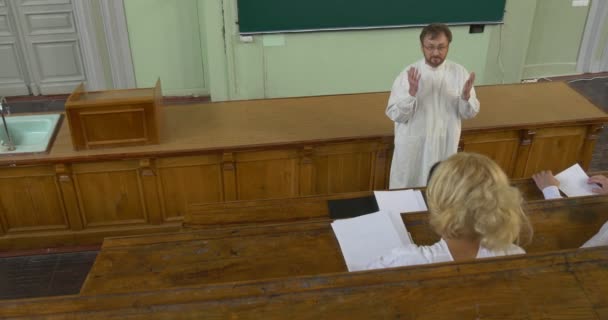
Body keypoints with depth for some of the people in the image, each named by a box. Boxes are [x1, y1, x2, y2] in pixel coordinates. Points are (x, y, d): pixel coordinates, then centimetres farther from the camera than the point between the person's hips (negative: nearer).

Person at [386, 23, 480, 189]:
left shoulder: (460, 73, -7)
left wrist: (466, 97, -25)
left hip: (445, 145, 2)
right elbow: (395, 115, -16)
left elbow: (469, 113, -3)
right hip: (413, 146, -2)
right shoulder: (408, 74, -14)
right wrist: (412, 93, -32)